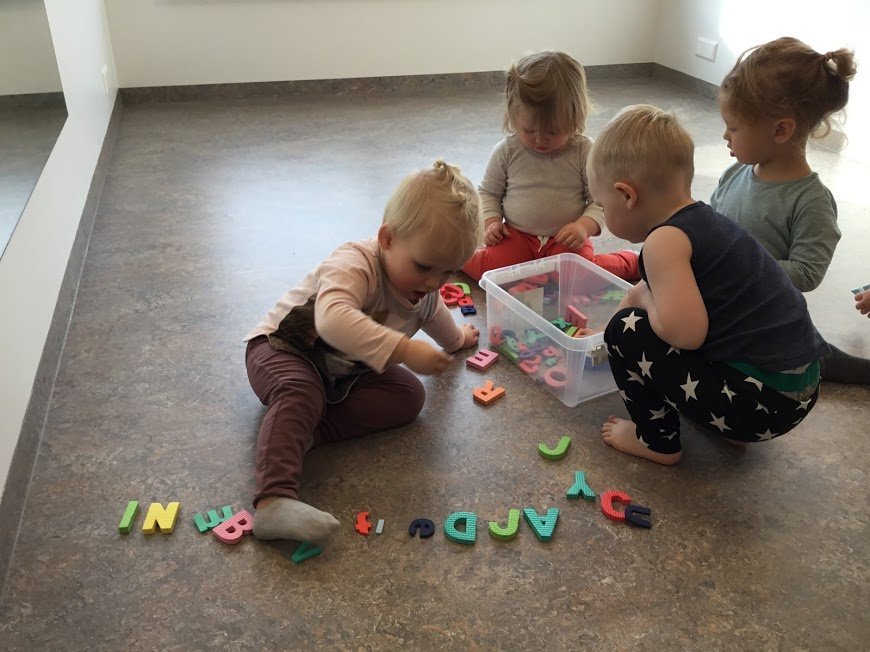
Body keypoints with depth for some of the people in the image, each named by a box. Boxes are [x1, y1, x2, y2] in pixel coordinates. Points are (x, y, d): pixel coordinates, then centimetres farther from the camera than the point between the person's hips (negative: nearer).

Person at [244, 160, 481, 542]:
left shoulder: (425, 285, -5)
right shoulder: (355, 264, -33)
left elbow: (432, 312, 22)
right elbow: (332, 317, -54)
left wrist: (456, 339, 39)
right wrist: (403, 349, -58)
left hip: (349, 369, 7)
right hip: (284, 348, -7)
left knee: (409, 396, -14)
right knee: (300, 394, -39)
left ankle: (303, 430, -24)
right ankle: (273, 501, -50)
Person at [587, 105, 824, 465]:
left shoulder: (664, 241, -19)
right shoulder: (704, 219, 10)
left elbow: (685, 331, -29)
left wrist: (645, 300, -11)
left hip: (763, 402, -10)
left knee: (627, 332, -7)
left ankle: (657, 441, 11)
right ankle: (732, 424, 26)